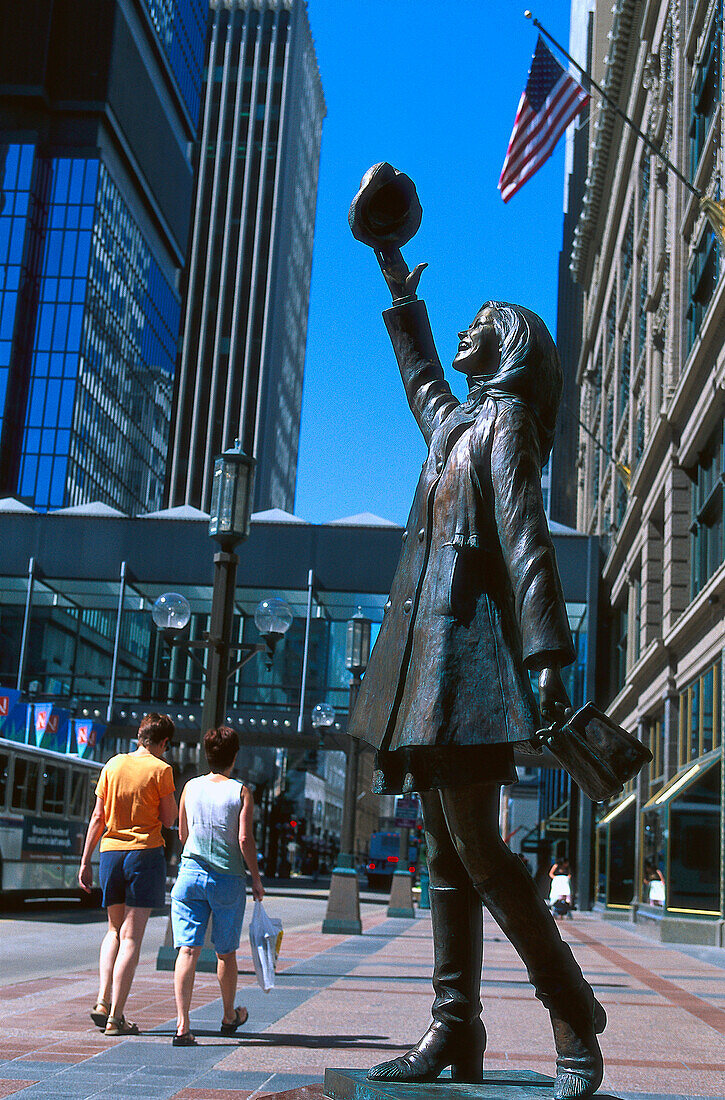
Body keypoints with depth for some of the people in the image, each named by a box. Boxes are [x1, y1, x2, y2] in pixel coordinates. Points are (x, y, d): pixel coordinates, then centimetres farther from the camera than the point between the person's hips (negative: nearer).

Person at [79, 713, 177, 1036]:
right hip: (145, 852, -4)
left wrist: (85, 861, 11)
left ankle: (103, 1001, 6)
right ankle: (115, 1017, -3)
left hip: (111, 851, 5)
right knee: (131, 937, -2)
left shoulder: (113, 765, 7)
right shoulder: (160, 770, -6)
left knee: (114, 930, 19)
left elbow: (97, 818, 7)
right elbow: (169, 820, -4)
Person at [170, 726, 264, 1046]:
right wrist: (256, 878, 0)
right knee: (226, 952, 15)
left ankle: (182, 1024, -16)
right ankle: (229, 1016, 34)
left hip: (190, 873, 2)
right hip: (228, 879, -1)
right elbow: (245, 840, -11)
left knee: (188, 950, -3)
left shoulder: (191, 787, 5)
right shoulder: (241, 792, -5)